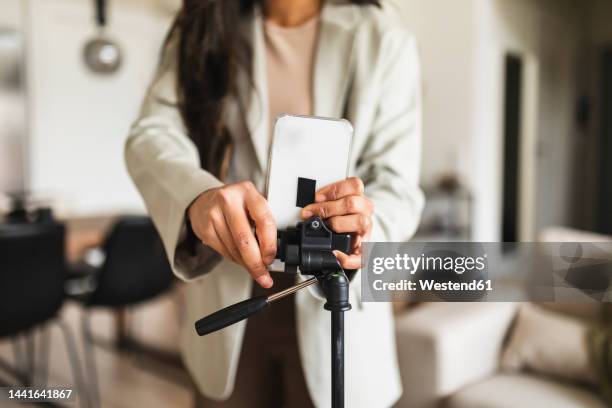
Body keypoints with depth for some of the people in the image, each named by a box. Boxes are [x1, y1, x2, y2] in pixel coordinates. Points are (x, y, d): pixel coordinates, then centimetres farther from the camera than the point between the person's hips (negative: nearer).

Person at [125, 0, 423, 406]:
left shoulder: (382, 38, -8)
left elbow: (396, 185, -11)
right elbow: (153, 133, -15)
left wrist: (362, 233, -34)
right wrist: (198, 195, -37)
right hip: (228, 298, 2)